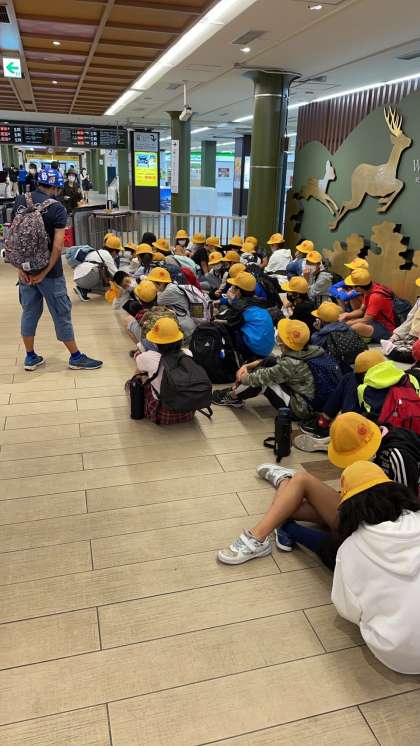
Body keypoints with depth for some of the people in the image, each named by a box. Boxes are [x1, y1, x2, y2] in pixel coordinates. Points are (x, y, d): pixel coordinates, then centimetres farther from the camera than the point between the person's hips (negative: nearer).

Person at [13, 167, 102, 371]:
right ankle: (76, 357, 14)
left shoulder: (20, 201, 3)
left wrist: (20, 267, 0)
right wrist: (45, 273, -14)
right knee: (61, 313, 4)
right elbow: (58, 246, -19)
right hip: (49, 270, -5)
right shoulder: (57, 208, -12)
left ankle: (30, 357, 23)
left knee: (29, 312, 14)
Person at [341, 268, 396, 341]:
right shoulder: (369, 289, 1)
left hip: (386, 330, -10)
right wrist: (346, 315, -6)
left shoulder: (376, 296, -26)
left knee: (357, 327, -35)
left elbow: (366, 320, -25)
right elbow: (361, 310, 11)